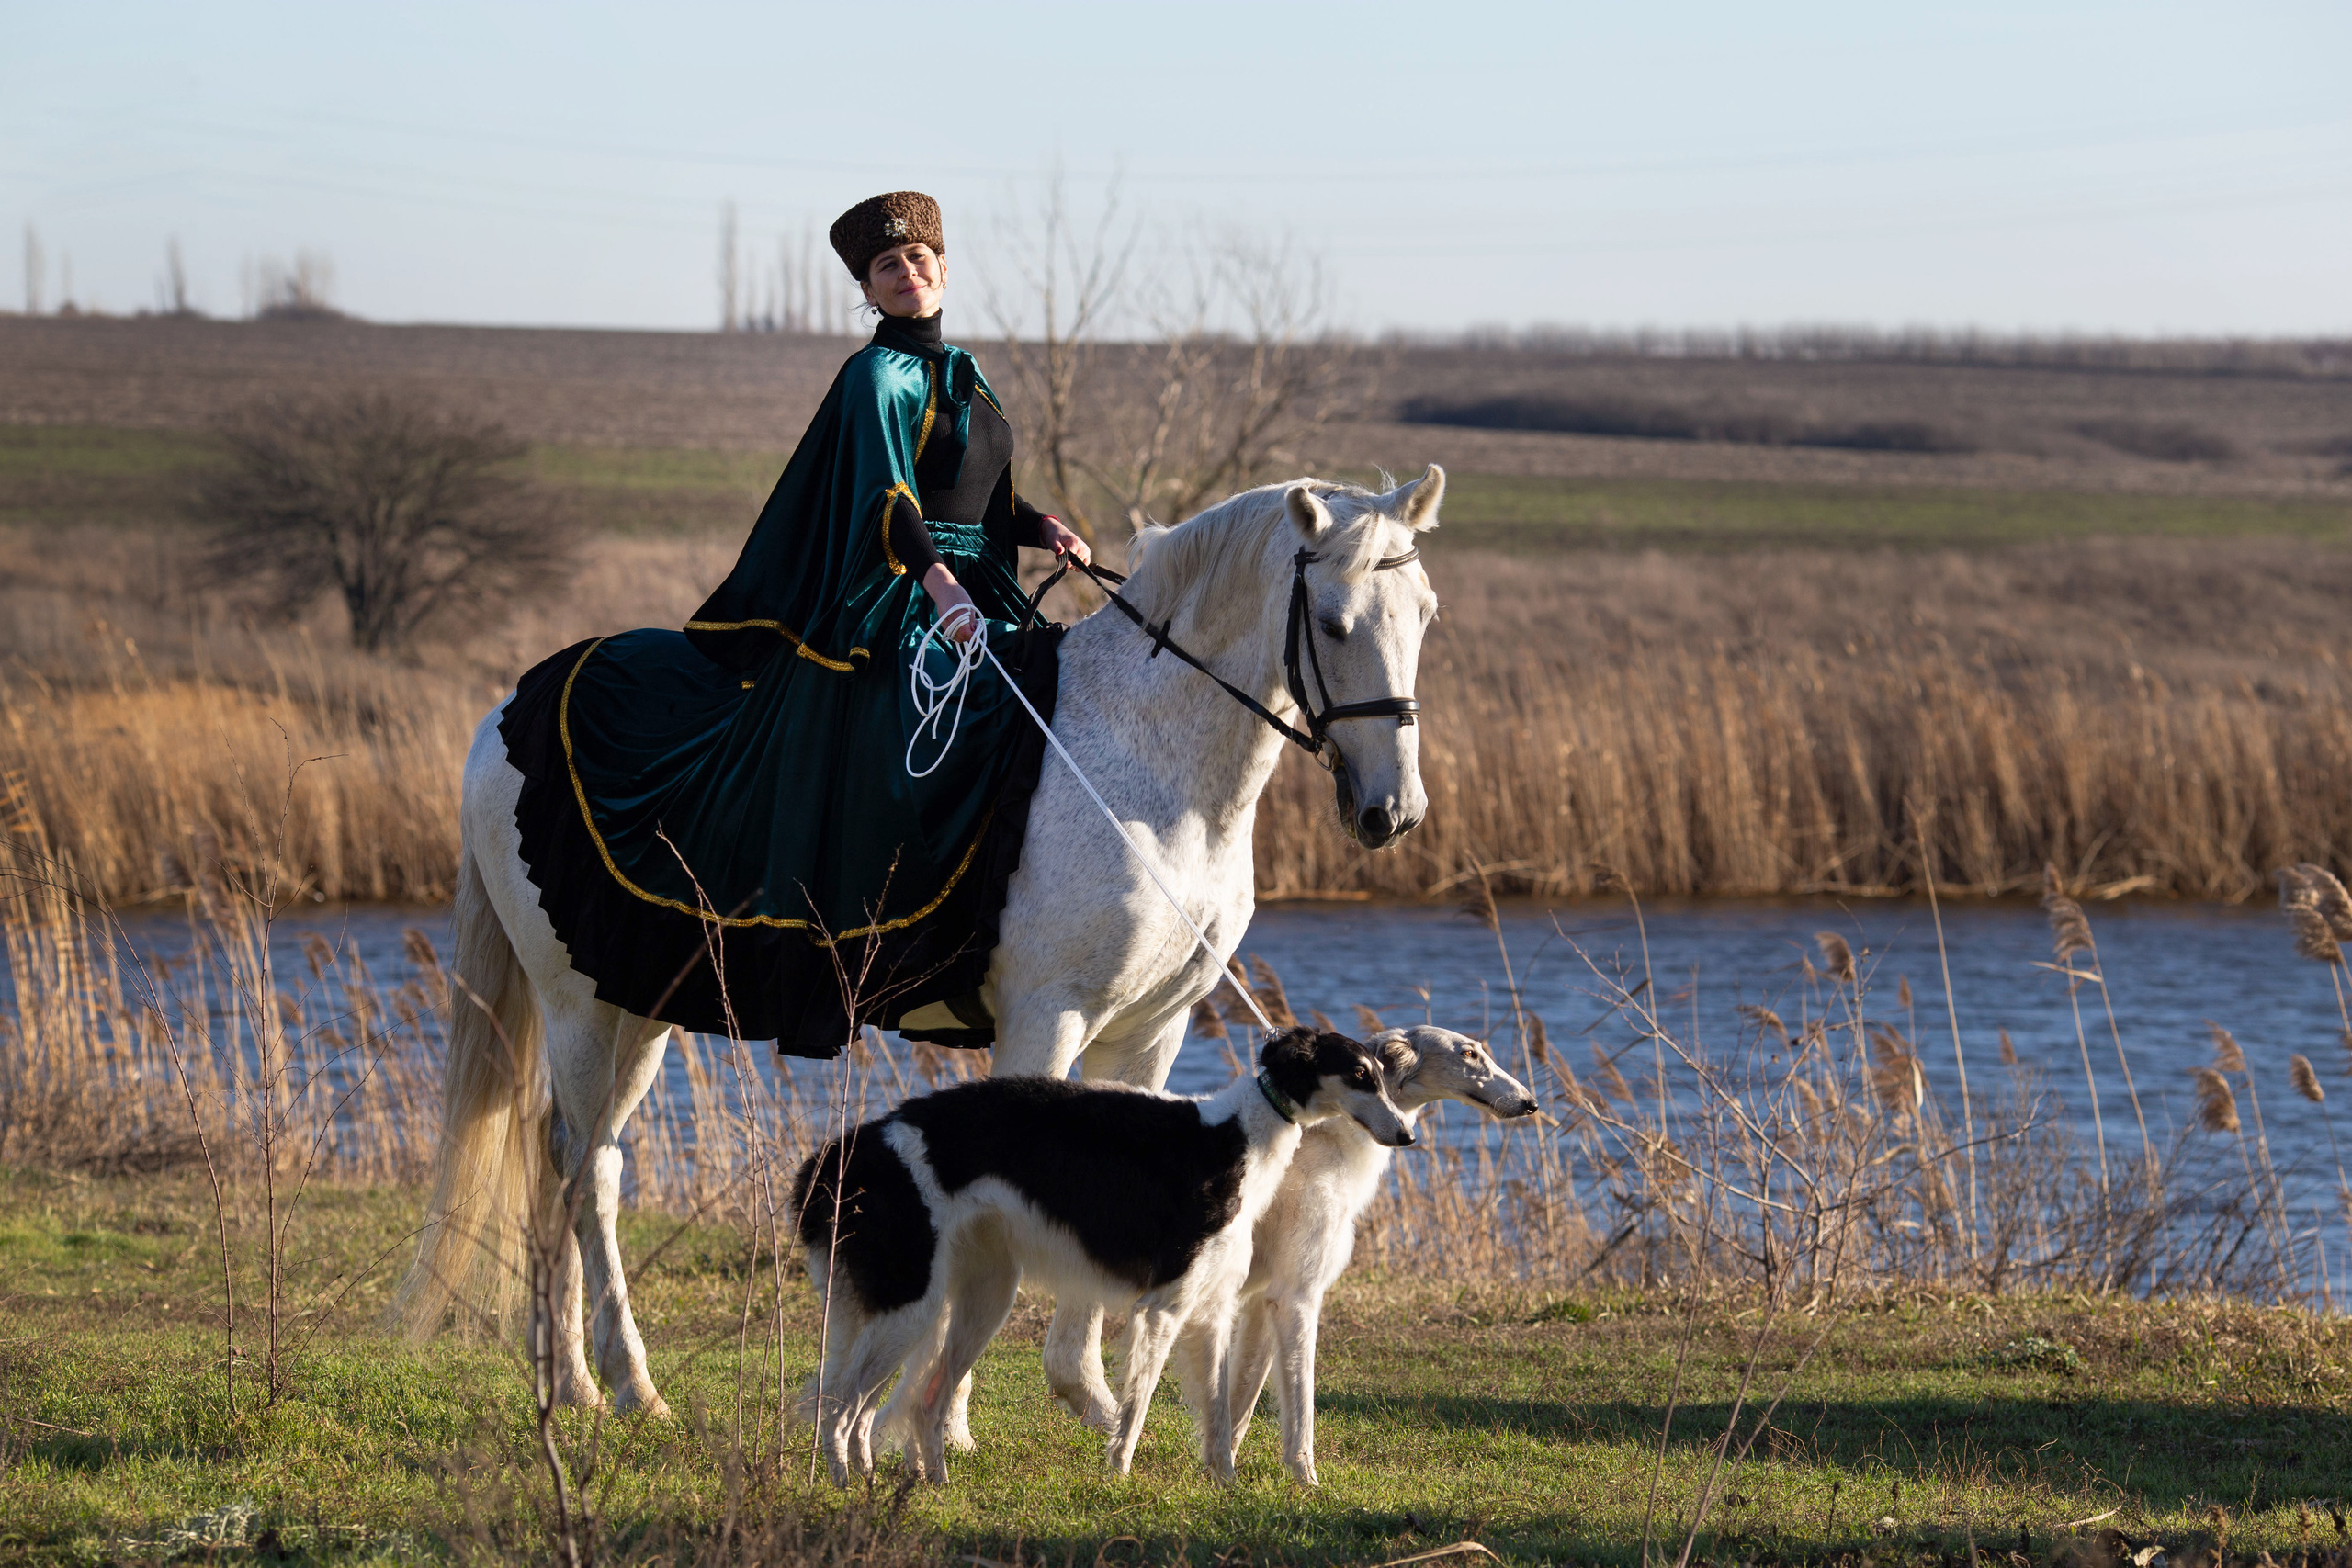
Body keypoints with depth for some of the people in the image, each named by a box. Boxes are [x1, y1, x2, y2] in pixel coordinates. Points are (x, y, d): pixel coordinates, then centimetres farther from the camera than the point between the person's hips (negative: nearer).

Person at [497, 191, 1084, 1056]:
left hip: (978, 597, 8)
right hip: (890, 608, -8)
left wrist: (1044, 527, 3)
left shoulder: (965, 374, 18)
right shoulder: (880, 376, -8)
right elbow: (888, 494, -24)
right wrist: (938, 584, -39)